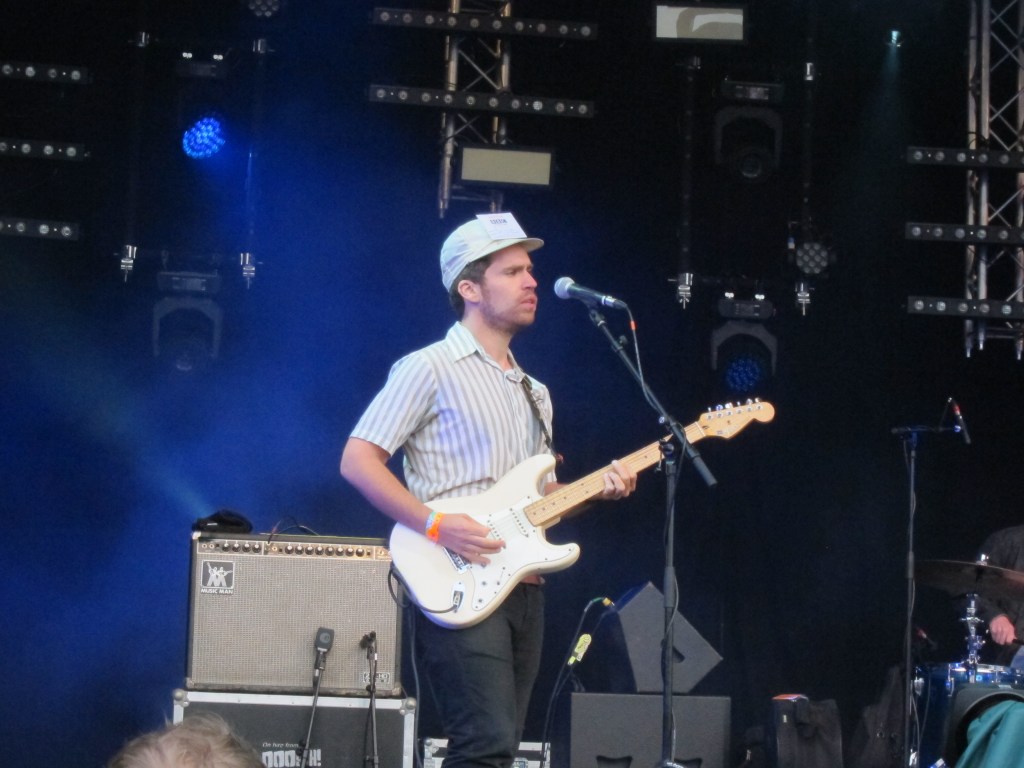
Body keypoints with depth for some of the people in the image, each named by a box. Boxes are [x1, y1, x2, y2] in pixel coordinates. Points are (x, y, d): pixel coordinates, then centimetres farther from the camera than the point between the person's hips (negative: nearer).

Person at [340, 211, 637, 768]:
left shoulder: (533, 392, 22)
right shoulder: (430, 369, -4)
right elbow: (357, 460, -9)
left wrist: (595, 488, 7)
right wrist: (435, 525, -18)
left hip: (523, 585, 8)